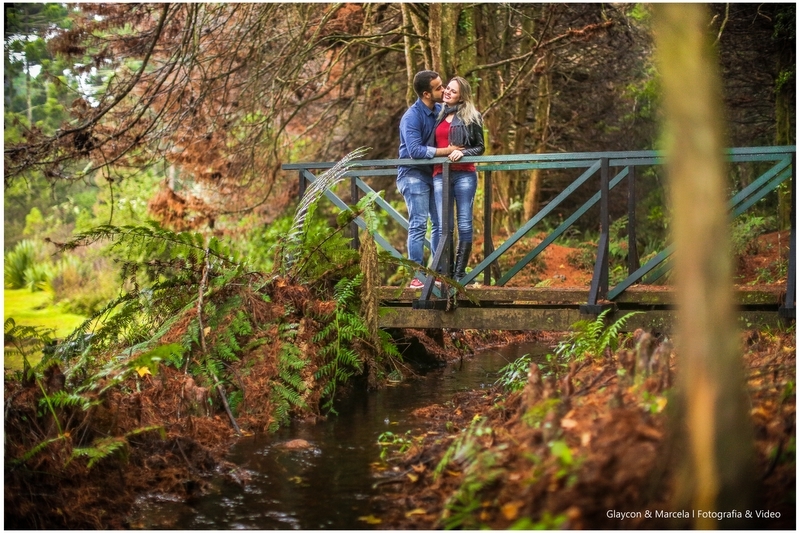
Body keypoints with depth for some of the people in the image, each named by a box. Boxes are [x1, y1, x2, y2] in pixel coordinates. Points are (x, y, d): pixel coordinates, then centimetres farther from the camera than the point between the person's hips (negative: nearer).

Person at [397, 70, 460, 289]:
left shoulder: (440, 109, 3)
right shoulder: (412, 117, -18)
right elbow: (415, 150, -27)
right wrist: (447, 151, -25)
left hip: (433, 173, 7)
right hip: (414, 174, -7)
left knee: (440, 224, 8)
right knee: (419, 225, -10)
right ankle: (417, 277, -8)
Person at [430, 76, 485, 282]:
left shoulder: (471, 117, 7)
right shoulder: (439, 116, 18)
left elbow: (480, 147, 5)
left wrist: (462, 152, -11)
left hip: (464, 174, -3)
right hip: (440, 175, 3)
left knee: (465, 224, -4)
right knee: (444, 226, -3)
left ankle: (459, 274, -1)